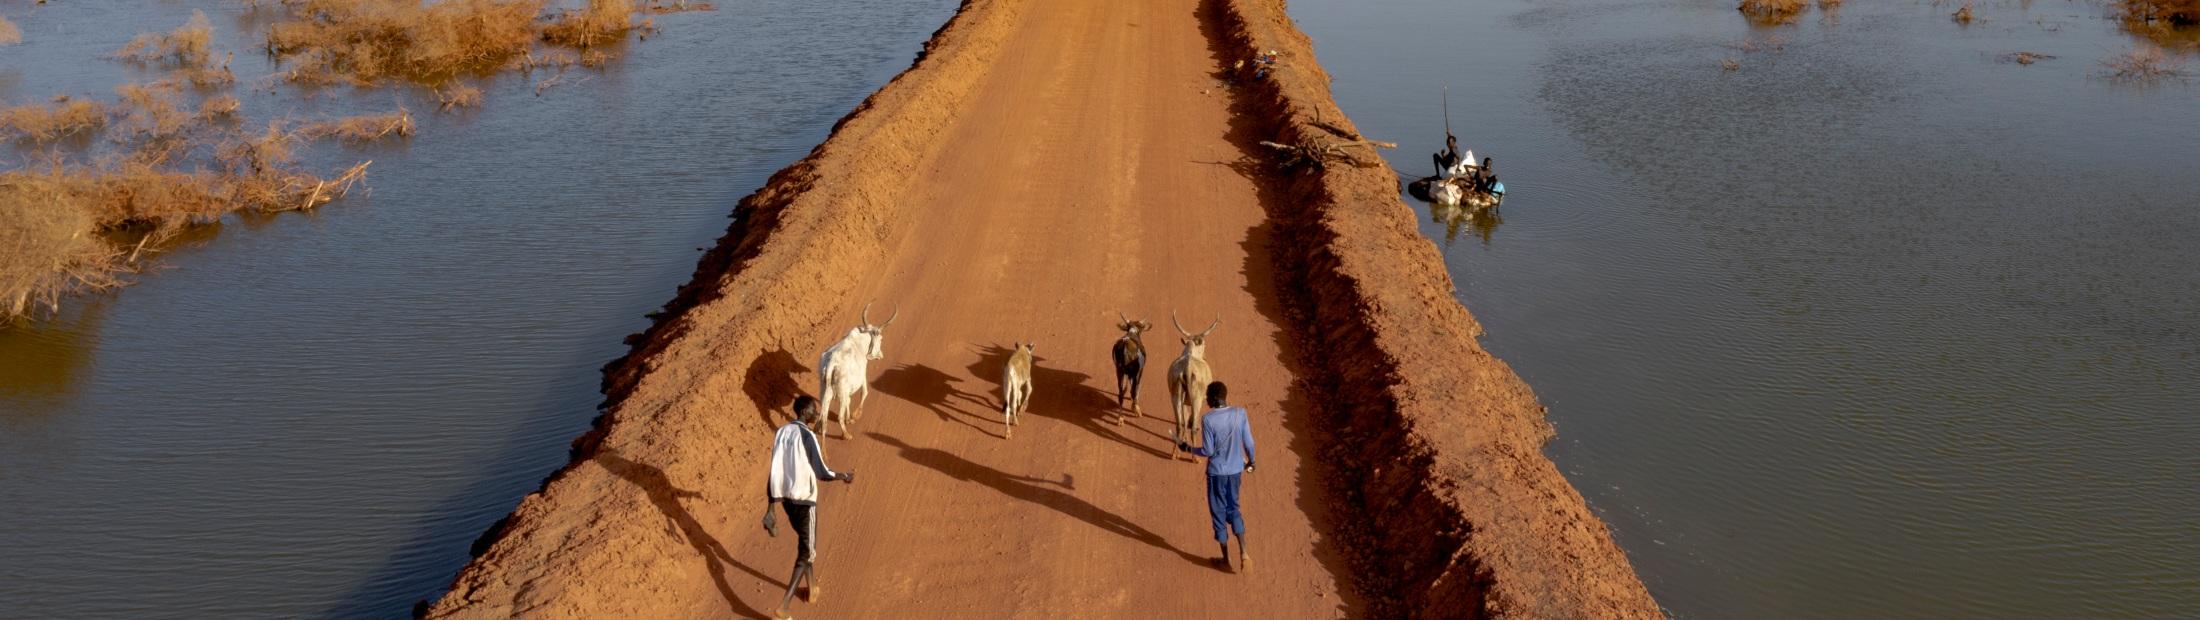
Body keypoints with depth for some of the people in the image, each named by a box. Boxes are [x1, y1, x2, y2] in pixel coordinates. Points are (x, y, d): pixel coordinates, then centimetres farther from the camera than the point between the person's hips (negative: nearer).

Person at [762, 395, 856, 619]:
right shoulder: (808, 436, -20)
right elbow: (822, 473, -17)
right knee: (807, 552, 2)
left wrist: (770, 510, 8)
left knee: (804, 542, 27)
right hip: (805, 500, -7)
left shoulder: (781, 433, 1)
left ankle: (812, 588, 41)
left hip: (787, 498, 7)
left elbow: (775, 473, 4)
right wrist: (843, 476, 4)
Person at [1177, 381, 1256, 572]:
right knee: (1233, 508, 22)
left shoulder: (1208, 419, -19)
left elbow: (1208, 451, -16)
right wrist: (1251, 461, 16)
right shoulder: (1240, 413, -8)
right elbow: (1248, 443, -2)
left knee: (1219, 513, 12)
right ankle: (1243, 553, 11)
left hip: (1216, 472, -4)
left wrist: (1188, 448, 1)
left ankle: (1226, 559, 22)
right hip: (1236, 470, 4)